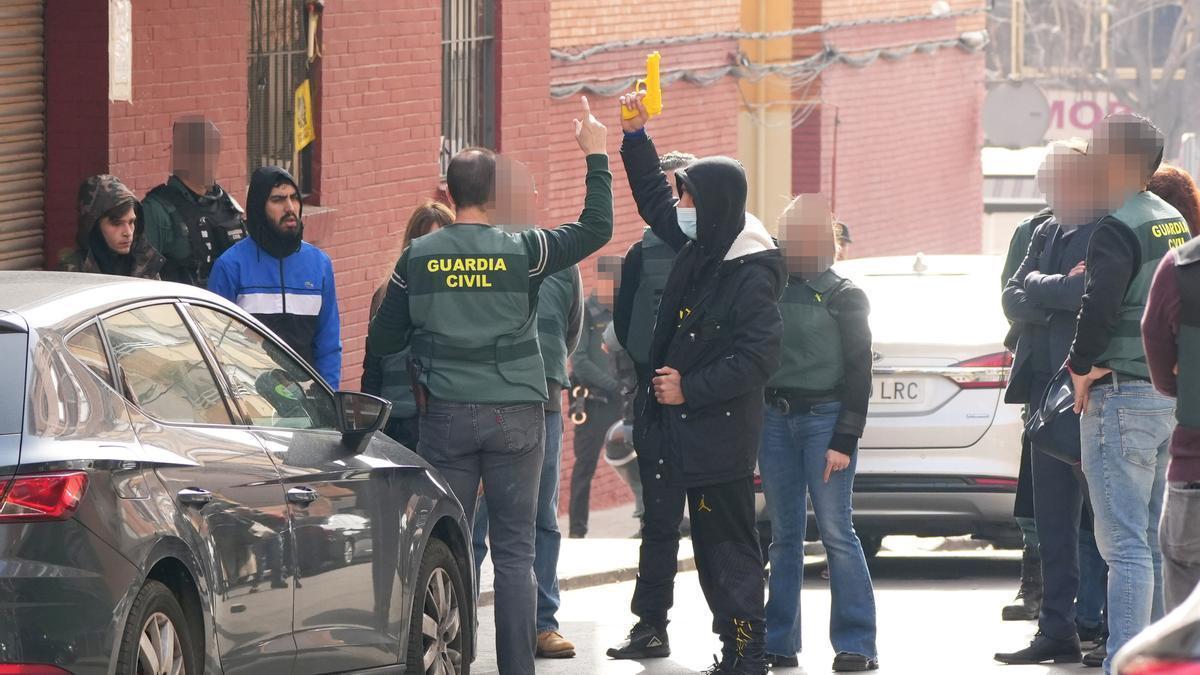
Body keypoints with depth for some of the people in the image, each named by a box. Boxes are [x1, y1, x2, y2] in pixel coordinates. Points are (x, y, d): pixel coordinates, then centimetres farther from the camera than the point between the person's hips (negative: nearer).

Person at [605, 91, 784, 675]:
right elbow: (654, 200, 21)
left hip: (718, 430, -9)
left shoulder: (752, 275, -20)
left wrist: (691, 387, -20)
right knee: (659, 526, 19)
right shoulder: (698, 246, 3)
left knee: (725, 539, -5)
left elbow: (759, 357, -23)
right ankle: (650, 627, 31)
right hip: (669, 419, 9)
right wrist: (635, 138, 14)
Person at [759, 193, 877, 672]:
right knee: (784, 534, 6)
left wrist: (844, 441, -10)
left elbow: (858, 374, -3)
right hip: (775, 417, 4)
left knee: (835, 531, -8)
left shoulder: (844, 297, -1)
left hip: (823, 417, -4)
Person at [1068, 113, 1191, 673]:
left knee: (1123, 543, -10)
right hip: (1169, 394, 9)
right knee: (1151, 541, 15)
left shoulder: (1118, 229, -14)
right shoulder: (1172, 222, 15)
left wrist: (1082, 365, -12)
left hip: (1121, 393, -9)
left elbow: (1099, 306, -25)